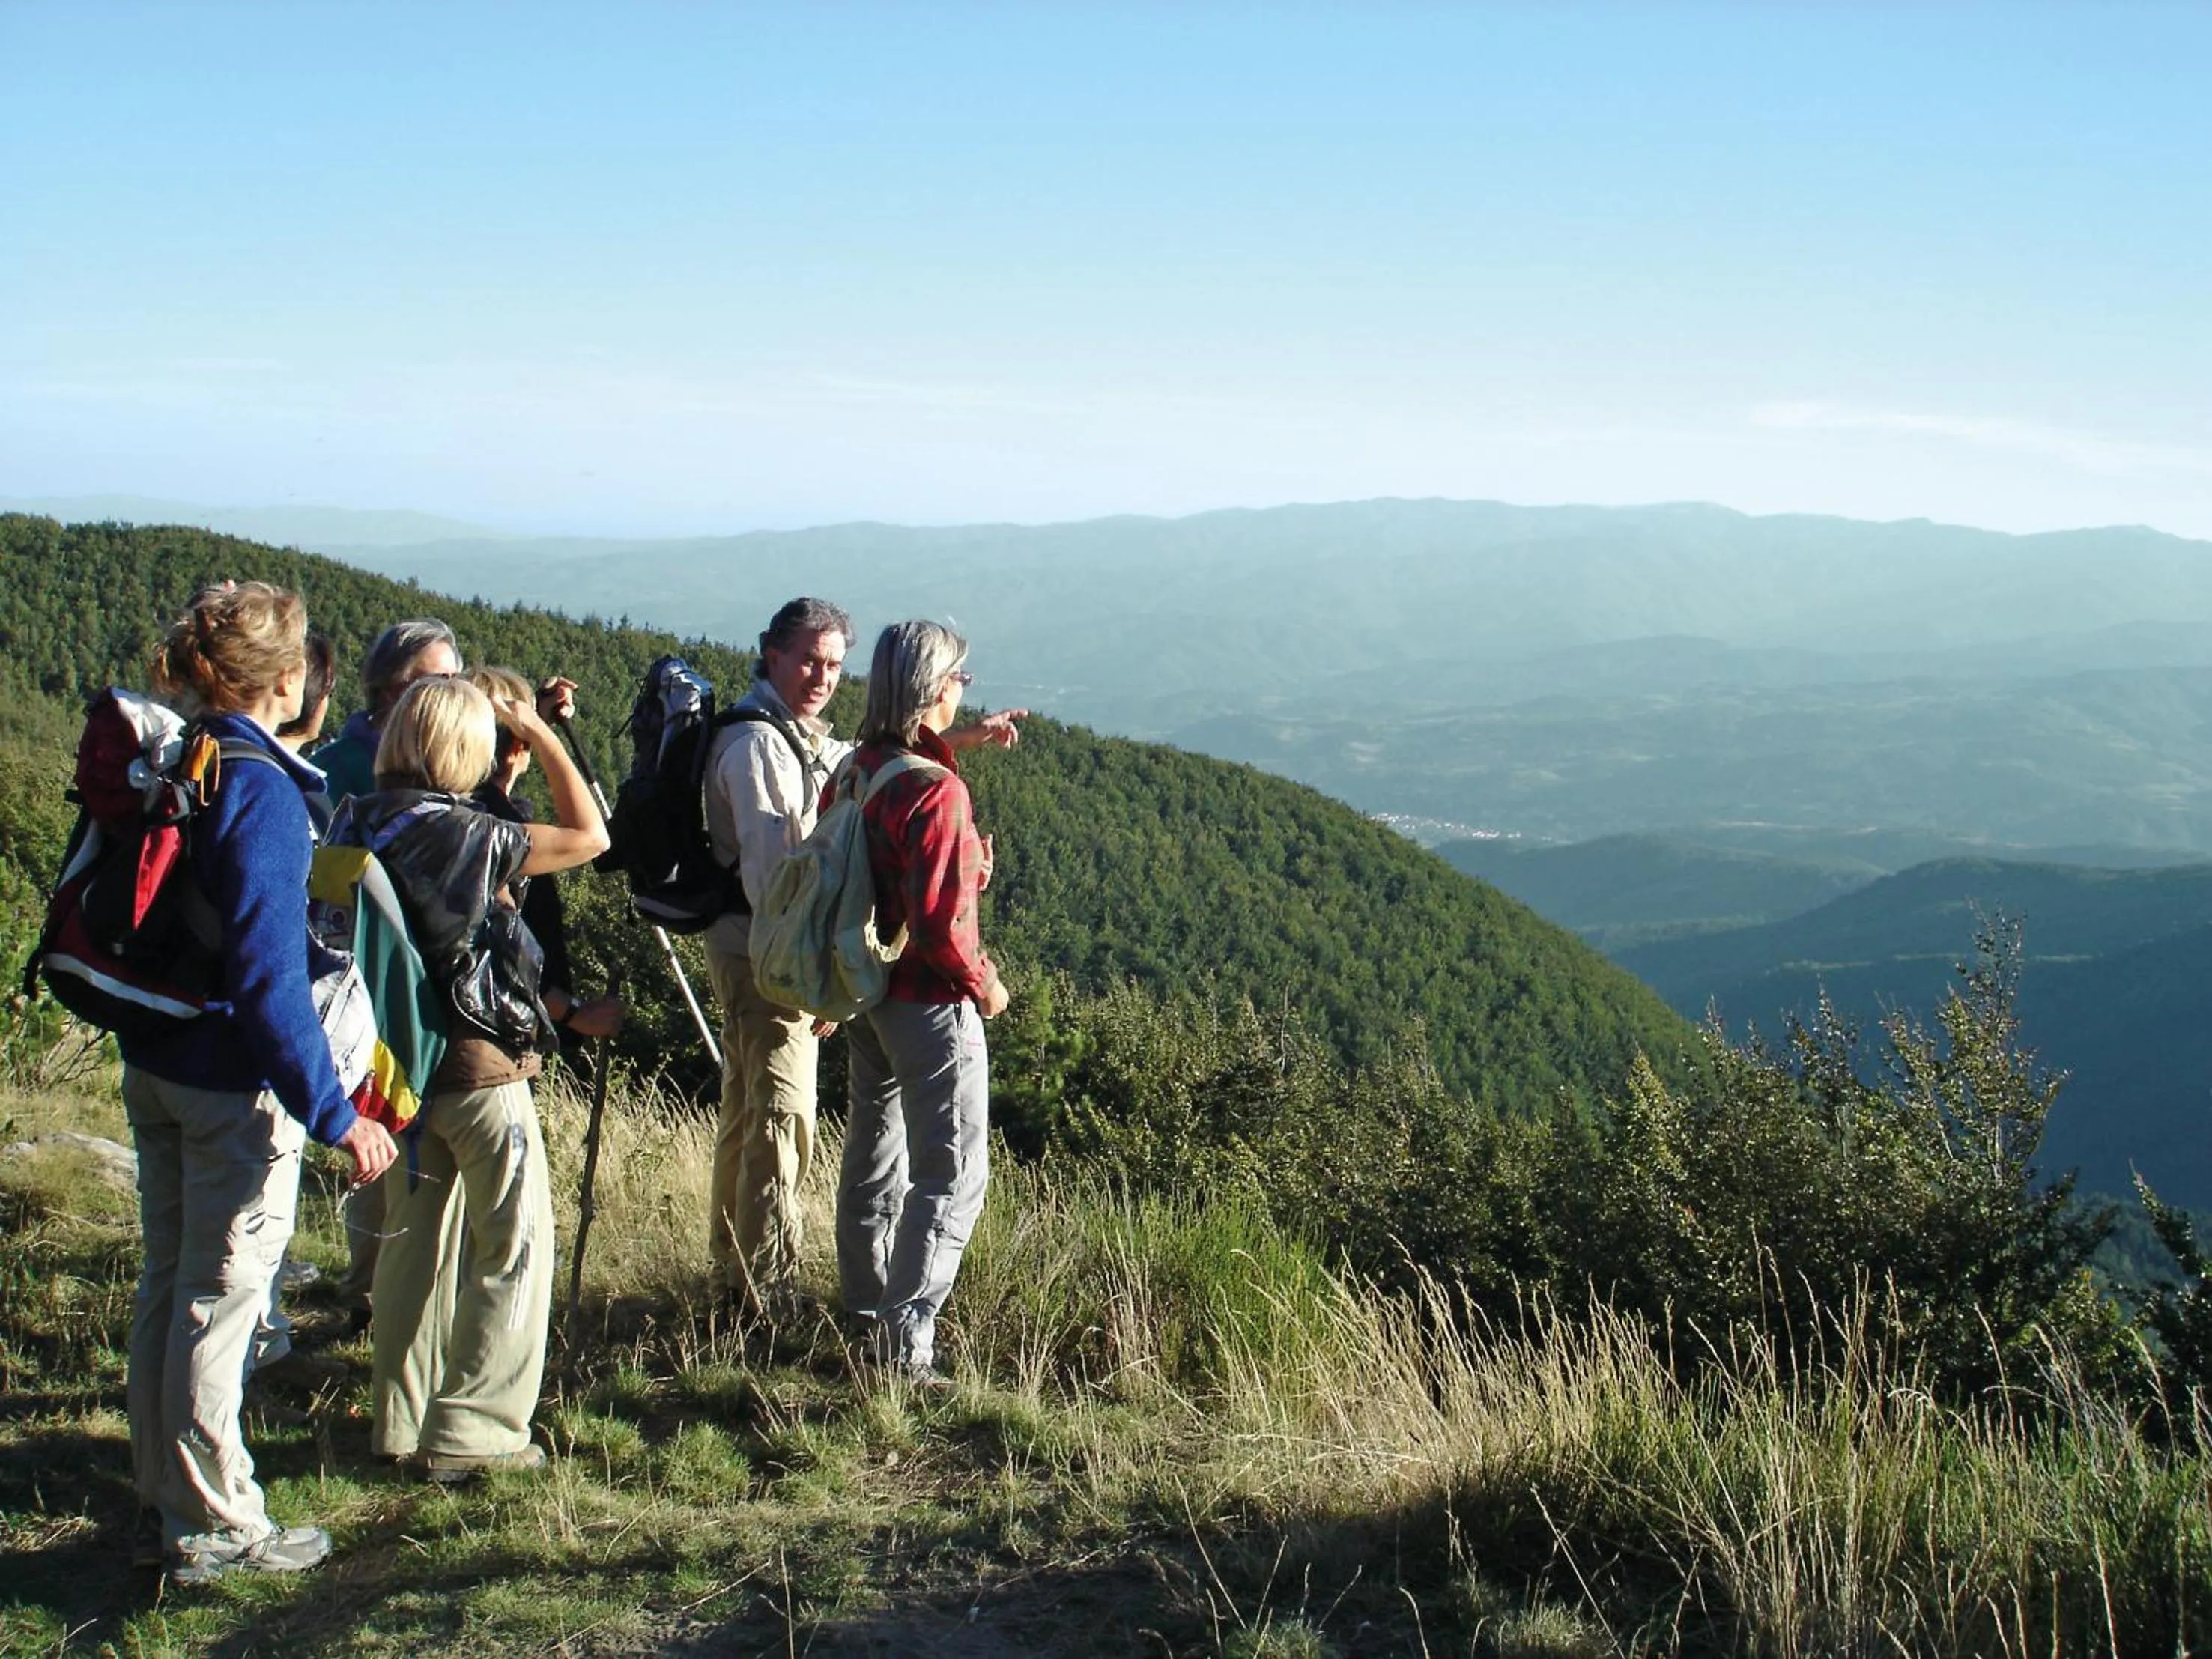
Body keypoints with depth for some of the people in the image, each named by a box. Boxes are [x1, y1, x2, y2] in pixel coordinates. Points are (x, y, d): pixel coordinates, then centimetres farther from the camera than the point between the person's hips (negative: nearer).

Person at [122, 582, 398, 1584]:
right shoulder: (260, 791, -21)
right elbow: (268, 971, -25)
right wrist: (332, 1113, -23)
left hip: (153, 1064, 8)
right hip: (233, 1084, -8)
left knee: (165, 1284, 17)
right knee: (218, 1301, 3)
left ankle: (160, 1503, 29)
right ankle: (213, 1528, 14)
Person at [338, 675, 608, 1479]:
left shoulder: (356, 823, 0)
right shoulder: (464, 835, -19)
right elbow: (589, 836, -12)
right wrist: (540, 732, -5)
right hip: (477, 1061, -7)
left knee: (412, 1235, 17)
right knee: (515, 1241, 4)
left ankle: (402, 1422, 24)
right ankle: (474, 1431, 4)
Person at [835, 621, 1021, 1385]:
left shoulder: (854, 772, 1)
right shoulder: (937, 791, -24)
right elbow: (939, 921, -25)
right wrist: (984, 984, -9)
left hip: (866, 993, 9)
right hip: (929, 1002, -9)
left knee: (873, 1156, 21)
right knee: (951, 1175, 1)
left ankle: (867, 1316, 34)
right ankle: (903, 1343, 1)